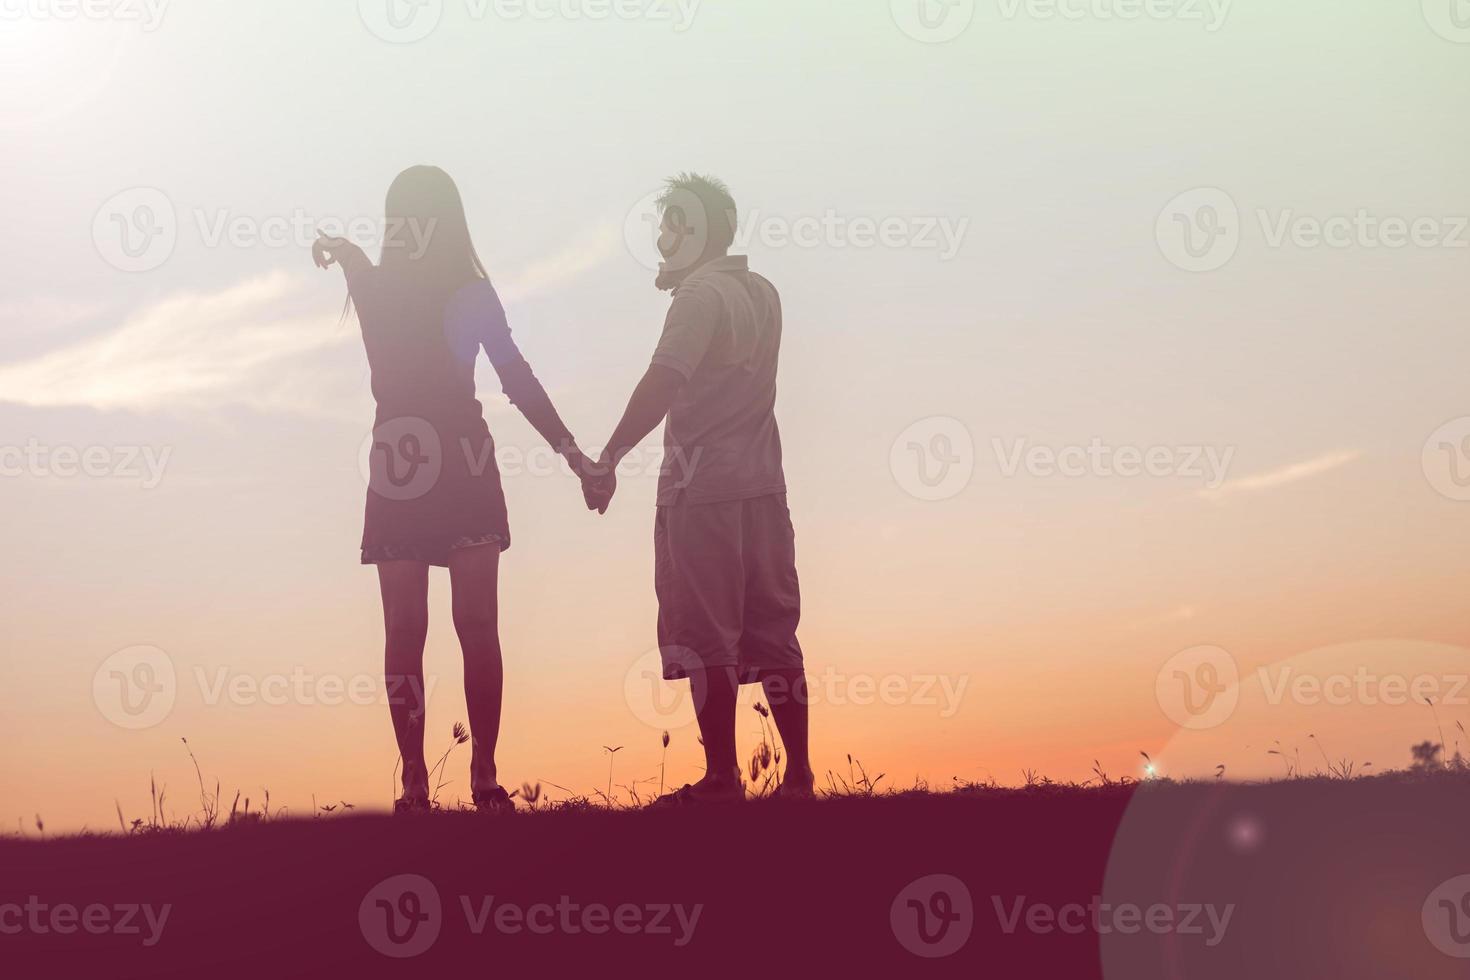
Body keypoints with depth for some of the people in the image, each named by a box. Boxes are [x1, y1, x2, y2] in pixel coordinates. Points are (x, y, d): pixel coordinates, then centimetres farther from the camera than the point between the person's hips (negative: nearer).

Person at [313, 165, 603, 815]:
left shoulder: (472, 293, 7)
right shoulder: (378, 291, 14)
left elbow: (516, 377, 7)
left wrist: (570, 449, 2)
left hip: (464, 467, -1)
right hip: (398, 469, 1)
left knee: (477, 623, -6)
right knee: (404, 631, -3)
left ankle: (484, 775, -4)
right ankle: (413, 783, -3)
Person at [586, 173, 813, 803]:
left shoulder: (701, 295, -9)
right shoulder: (761, 293, 15)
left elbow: (663, 383, -21)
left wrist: (608, 459, -22)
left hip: (702, 491, -8)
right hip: (762, 486, 8)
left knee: (707, 641, -4)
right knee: (773, 634, 8)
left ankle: (721, 779, -4)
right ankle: (798, 775, 9)